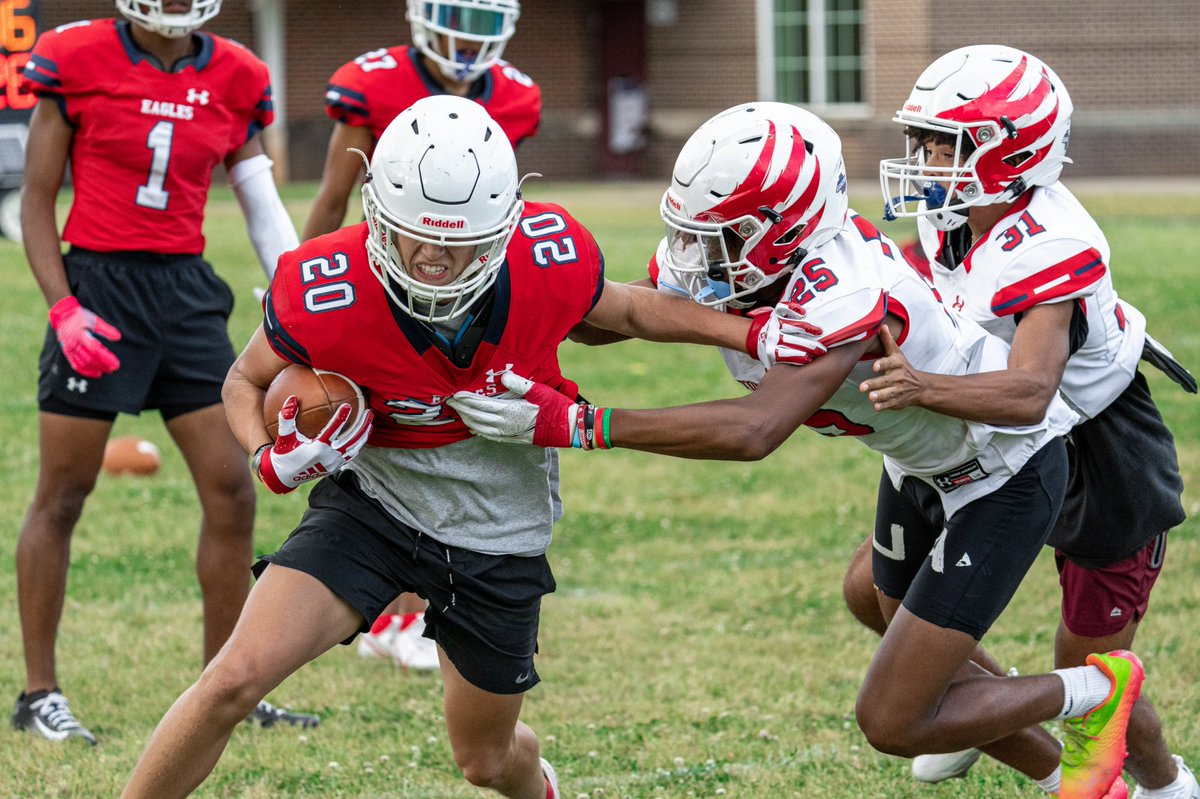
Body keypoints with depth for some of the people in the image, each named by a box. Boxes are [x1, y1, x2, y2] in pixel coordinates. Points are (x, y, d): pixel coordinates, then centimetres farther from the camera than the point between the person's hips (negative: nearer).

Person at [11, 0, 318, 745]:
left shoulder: (236, 81, 4)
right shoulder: (78, 62, -6)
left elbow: (265, 210, 6)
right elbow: (37, 199, -1)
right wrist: (63, 307, -11)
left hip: (189, 292, 4)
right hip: (100, 286, -4)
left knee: (232, 492, 2)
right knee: (63, 495, 2)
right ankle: (39, 692, 13)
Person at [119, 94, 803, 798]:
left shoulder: (551, 261, -24)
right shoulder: (325, 296, -28)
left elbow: (628, 311, 1)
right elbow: (247, 380, -6)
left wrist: (753, 334, -8)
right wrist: (273, 460, -27)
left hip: (500, 531, 2)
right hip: (376, 503, -2)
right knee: (236, 678, -22)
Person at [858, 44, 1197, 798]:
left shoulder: (1050, 252, -35)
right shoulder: (954, 222, -9)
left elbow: (1029, 393, -49)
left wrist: (924, 388, -64)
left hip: (1104, 477, -8)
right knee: (877, 591, 3)